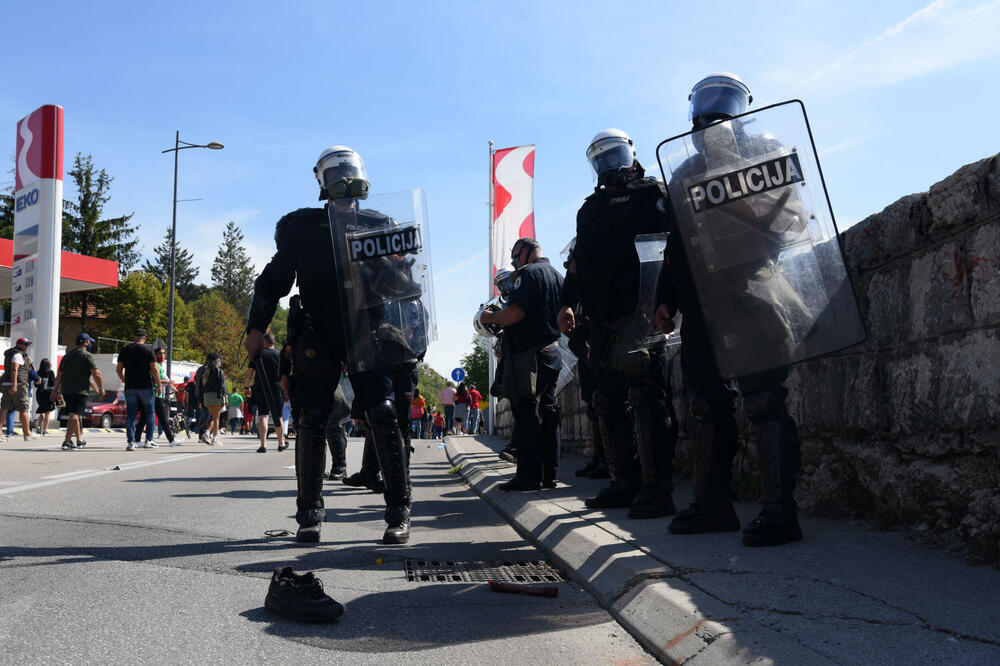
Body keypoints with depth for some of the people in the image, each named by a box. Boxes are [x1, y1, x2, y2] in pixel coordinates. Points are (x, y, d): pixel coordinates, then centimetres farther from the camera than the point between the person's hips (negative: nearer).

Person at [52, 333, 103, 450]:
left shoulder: (67, 355, 19)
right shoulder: (87, 355, -4)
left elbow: (59, 376, 19)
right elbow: (96, 373, -12)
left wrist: (56, 392, 23)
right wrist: (101, 388, -1)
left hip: (66, 391, 7)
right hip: (80, 391, -7)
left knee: (75, 415, 19)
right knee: (74, 415, -11)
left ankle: (80, 440, 28)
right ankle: (67, 442, -20)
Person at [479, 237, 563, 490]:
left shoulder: (529, 273, -10)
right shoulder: (557, 276, 18)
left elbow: (513, 314, -21)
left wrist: (489, 317, -1)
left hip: (529, 354, -9)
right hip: (552, 352, 9)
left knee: (526, 415, -6)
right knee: (547, 414, 10)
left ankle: (528, 476, -5)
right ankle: (548, 474, 12)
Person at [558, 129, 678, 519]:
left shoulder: (651, 195, 6)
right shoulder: (590, 210, 25)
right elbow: (577, 262, 26)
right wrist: (567, 304, 14)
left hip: (640, 311, -7)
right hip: (601, 319, 7)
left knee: (645, 395, -14)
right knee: (610, 402, 7)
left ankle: (657, 488, -12)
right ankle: (625, 483, 15)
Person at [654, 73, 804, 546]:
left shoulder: (763, 152, 6)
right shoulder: (686, 172, 22)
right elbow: (675, 245, 22)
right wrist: (666, 299, 15)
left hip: (750, 297, -6)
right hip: (700, 309, 6)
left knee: (763, 398, -9)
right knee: (707, 404, 7)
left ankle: (779, 511, -6)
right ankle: (712, 503, 15)